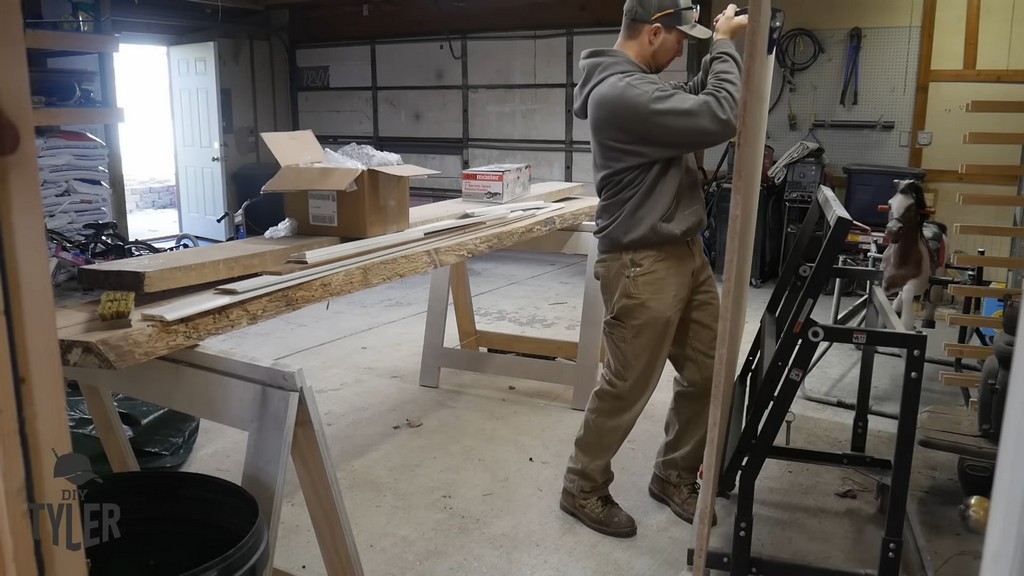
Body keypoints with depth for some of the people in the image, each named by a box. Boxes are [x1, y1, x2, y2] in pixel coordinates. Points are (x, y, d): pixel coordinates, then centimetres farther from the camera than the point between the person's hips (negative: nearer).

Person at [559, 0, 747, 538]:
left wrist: (719, 48, 12)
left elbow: (694, 102, 26)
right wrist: (725, 45, -9)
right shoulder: (620, 92, -22)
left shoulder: (636, 81, 10)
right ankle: (583, 488, 24)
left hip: (686, 253, 10)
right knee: (627, 386, 3)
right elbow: (718, 119, -22)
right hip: (644, 265, -10)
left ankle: (674, 475, 33)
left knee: (706, 373, 15)